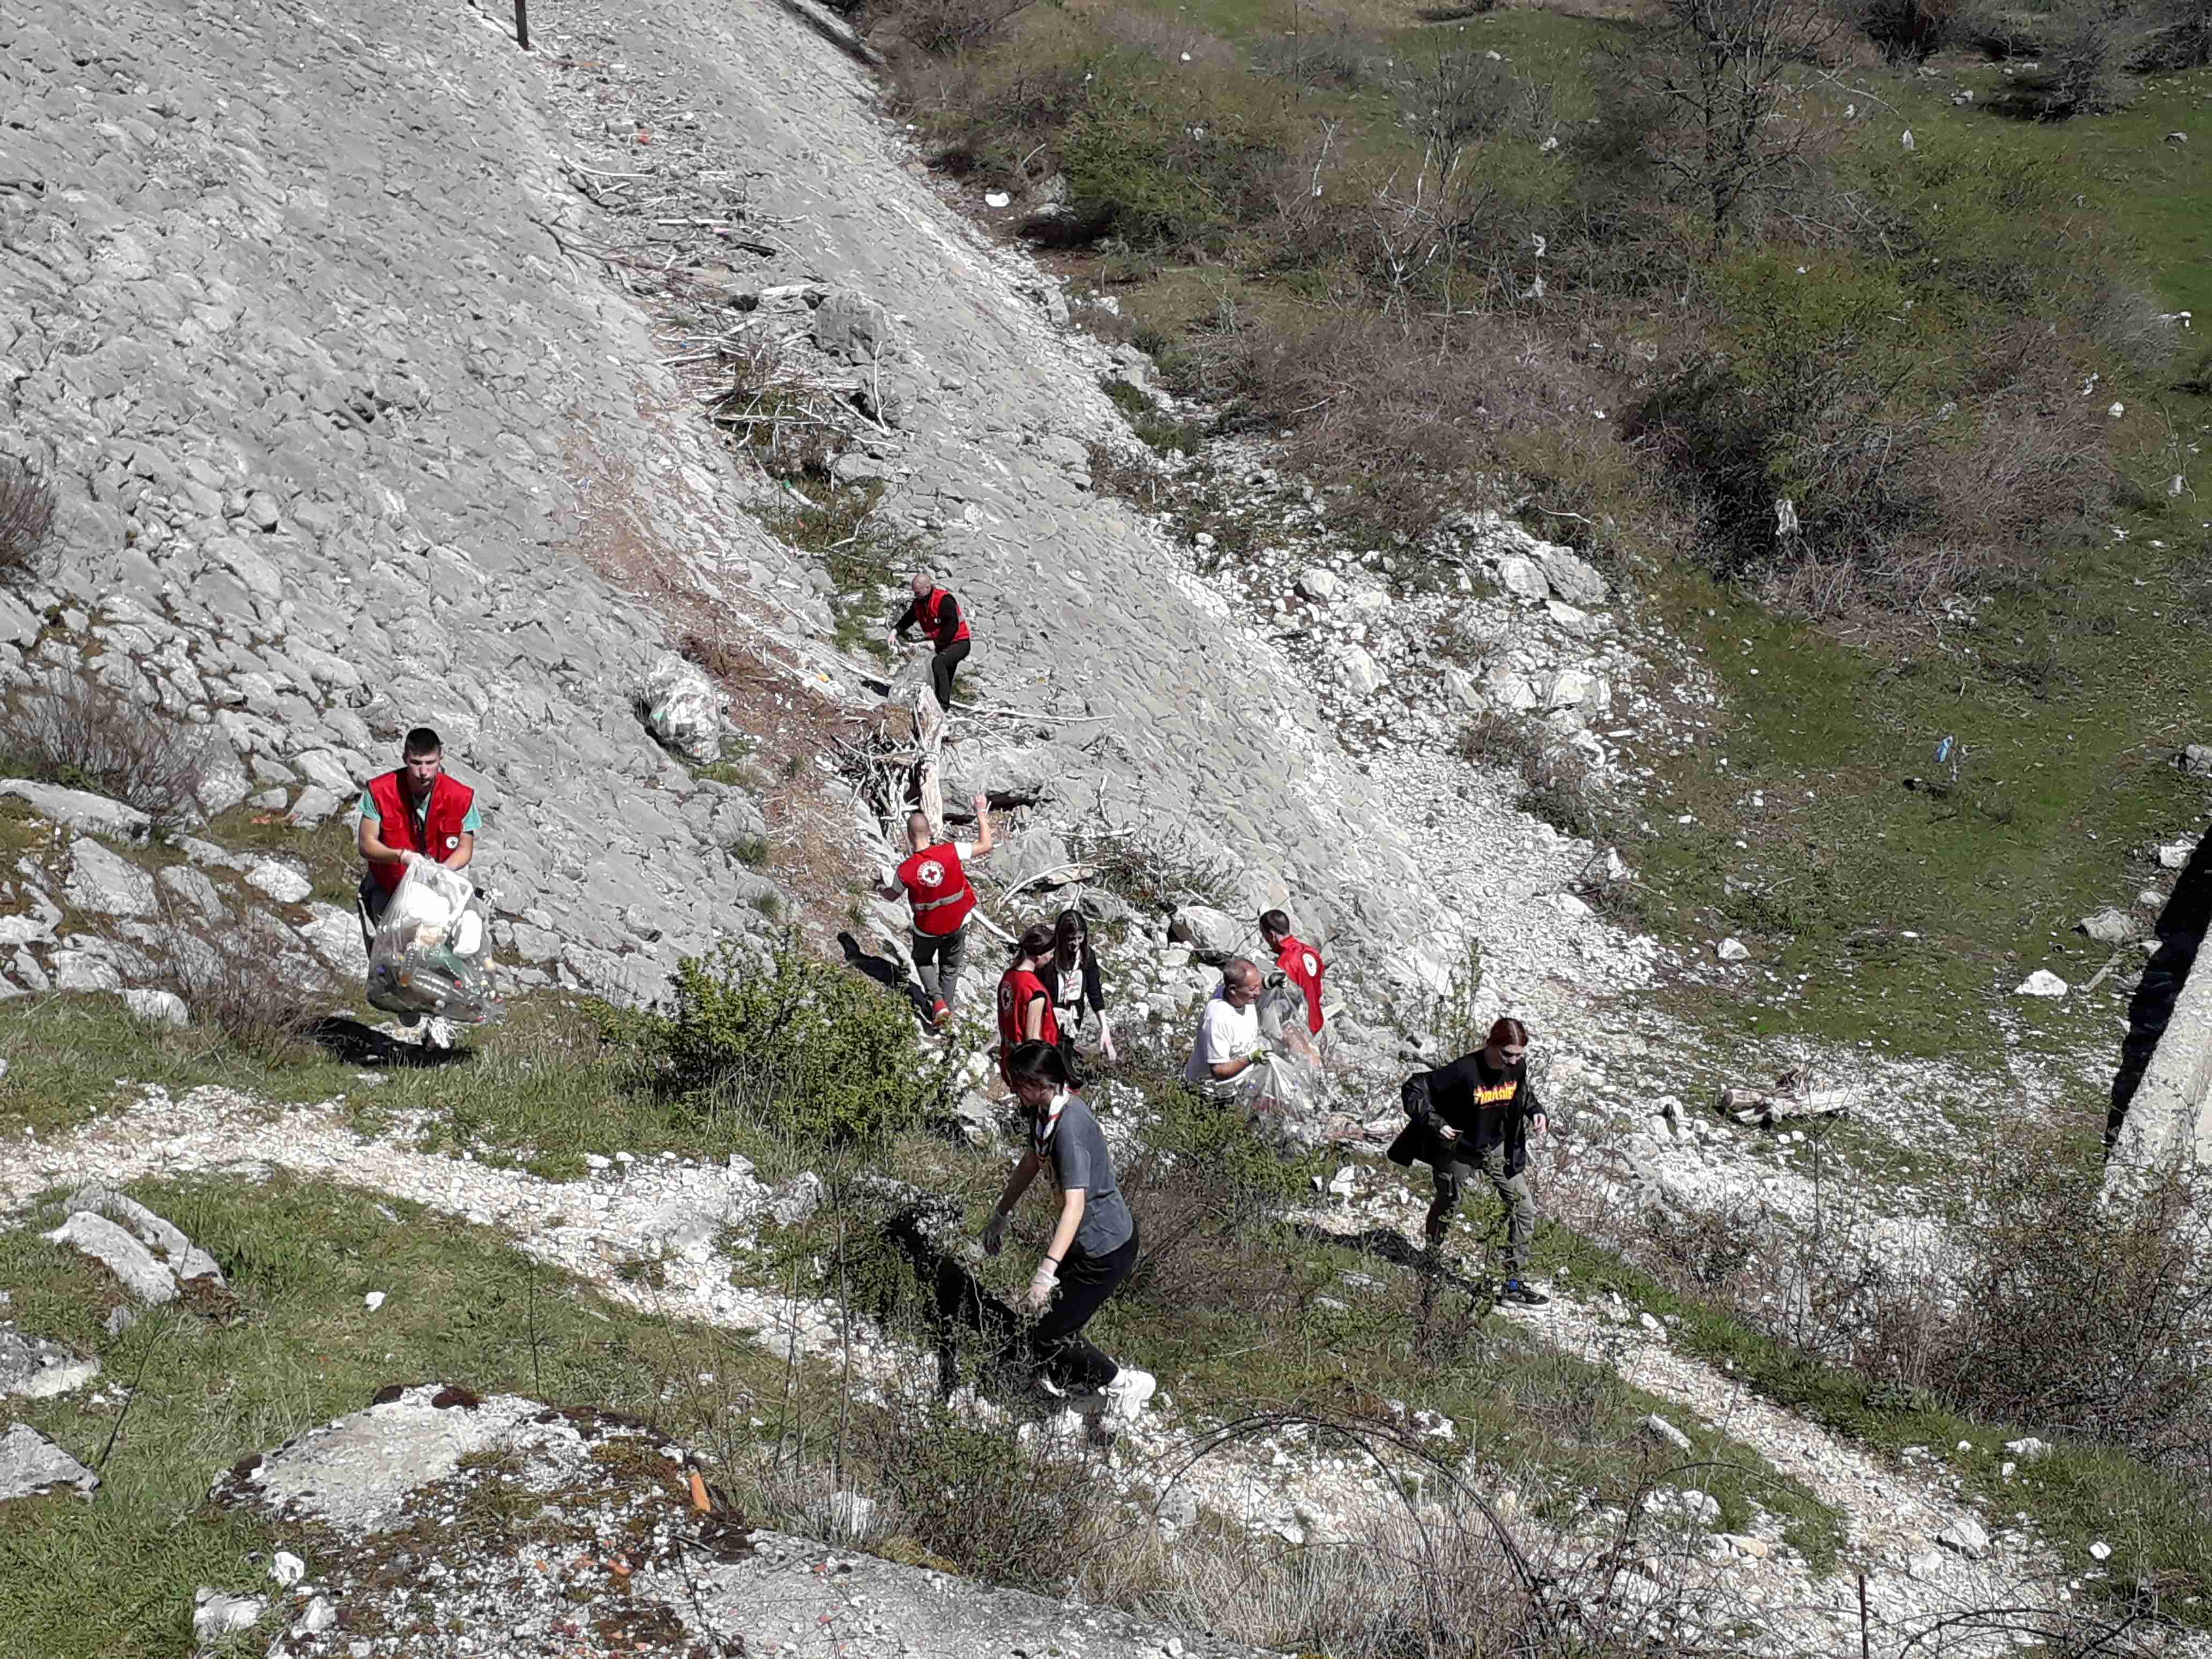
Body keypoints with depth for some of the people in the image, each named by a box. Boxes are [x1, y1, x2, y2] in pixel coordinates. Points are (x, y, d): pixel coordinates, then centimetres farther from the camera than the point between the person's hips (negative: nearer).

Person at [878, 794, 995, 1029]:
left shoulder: (906, 870, -24)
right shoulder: (950, 852, -25)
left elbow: (892, 895, -2)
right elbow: (986, 846, -13)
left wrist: (881, 889, 22)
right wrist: (982, 814, -3)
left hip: (928, 928, -1)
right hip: (957, 923, 1)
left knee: (923, 961, 26)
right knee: (950, 968, 22)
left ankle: (937, 1000, 6)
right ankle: (946, 1007, 28)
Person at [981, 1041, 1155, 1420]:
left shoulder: (1069, 1126, -30)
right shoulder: (1045, 1110, -1)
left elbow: (1075, 1204, -38)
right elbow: (1031, 1163, 17)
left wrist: (1046, 1271, -44)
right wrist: (1001, 1214, 23)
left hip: (1106, 1249, -9)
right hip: (1089, 1238, 9)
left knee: (1047, 1338, -1)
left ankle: (1126, 1384, 15)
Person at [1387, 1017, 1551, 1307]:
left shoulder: (1518, 1066, -14)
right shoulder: (1465, 1071, -31)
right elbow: (1413, 1090, -26)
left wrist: (1535, 1112, -7)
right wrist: (1435, 1123, -31)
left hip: (1497, 1147, 5)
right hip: (1458, 1150, -5)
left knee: (1524, 1209, -3)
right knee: (1447, 1206, 16)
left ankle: (1514, 1284, 5)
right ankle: (1431, 1260, 45)